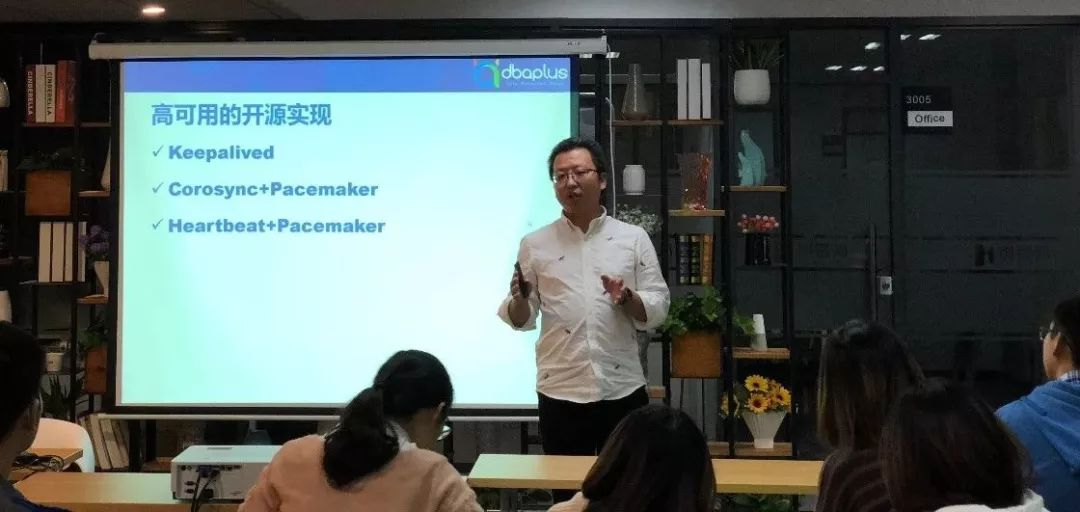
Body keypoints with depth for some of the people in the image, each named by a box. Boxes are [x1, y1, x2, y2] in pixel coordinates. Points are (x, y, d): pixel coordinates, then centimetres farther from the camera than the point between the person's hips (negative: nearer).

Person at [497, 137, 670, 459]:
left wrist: (626, 298, -17)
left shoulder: (634, 238, 3)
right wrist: (520, 299, -16)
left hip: (622, 390, 0)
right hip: (560, 393, 0)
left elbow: (658, 309, 2)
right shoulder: (535, 244, 4)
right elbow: (521, 320, 4)